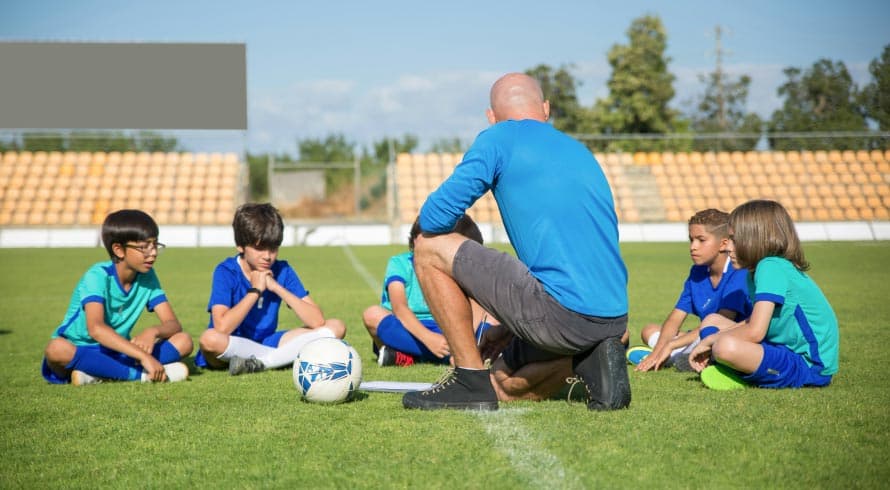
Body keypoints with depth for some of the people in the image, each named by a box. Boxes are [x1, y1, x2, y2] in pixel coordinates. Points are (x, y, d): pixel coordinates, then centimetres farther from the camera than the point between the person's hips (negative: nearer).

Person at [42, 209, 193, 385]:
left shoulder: (147, 277, 1)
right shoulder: (98, 276, -17)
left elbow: (173, 324, -4)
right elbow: (95, 328, -33)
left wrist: (153, 331, -29)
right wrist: (143, 356, -42)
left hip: (117, 354, 5)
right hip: (79, 352, -5)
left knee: (183, 341, -13)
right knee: (56, 349, -40)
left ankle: (99, 373, -24)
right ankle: (141, 375, -31)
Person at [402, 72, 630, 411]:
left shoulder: (499, 138, 2)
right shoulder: (582, 152, 24)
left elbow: (433, 218, -6)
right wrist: (509, 327, 36)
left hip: (560, 312, -8)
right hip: (615, 318, 8)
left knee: (429, 248, 5)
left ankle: (471, 382, 5)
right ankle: (592, 362, 5)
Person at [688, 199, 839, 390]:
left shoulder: (771, 267, -18)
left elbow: (755, 331, -23)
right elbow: (755, 321, 20)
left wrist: (710, 340, -8)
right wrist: (713, 341, 9)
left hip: (808, 365, -11)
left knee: (727, 347, -34)